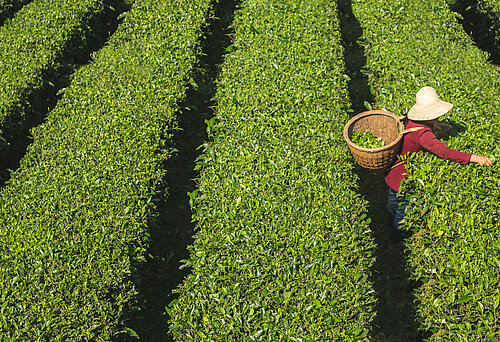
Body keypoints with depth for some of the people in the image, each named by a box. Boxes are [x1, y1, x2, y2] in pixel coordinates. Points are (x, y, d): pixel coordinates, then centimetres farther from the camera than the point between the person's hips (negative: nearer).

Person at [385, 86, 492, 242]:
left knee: (393, 196, 32)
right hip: (404, 176, -8)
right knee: (403, 205, 18)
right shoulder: (423, 134, -38)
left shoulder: (411, 120, -11)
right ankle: (398, 236, 42)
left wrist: (434, 126, 1)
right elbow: (445, 152, -45)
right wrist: (474, 158, -46)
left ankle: (392, 222, 61)